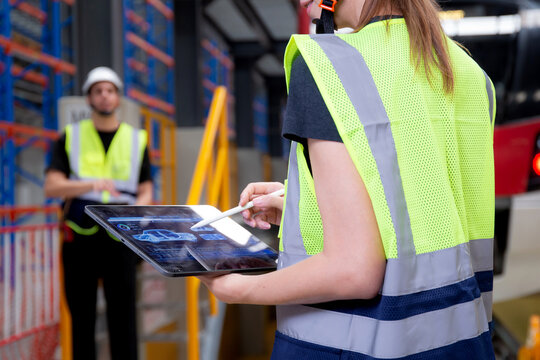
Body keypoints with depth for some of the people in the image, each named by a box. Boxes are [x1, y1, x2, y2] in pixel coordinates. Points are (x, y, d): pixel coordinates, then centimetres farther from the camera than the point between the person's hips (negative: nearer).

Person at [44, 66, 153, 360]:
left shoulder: (137, 140, 11)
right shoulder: (70, 138, 8)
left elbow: (146, 194, 9)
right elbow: (51, 187, -4)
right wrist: (92, 184, -21)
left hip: (119, 239, 0)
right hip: (79, 238, 0)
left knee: (123, 312, -4)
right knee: (81, 316, 4)